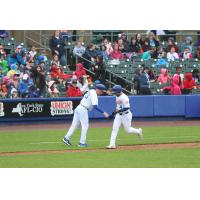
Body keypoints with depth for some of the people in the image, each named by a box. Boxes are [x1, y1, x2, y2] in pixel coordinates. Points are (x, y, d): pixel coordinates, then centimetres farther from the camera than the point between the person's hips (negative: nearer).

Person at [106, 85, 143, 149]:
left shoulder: (124, 97, -21)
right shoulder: (117, 97, 8)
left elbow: (127, 107, -28)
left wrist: (118, 110, -31)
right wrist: (115, 112, 9)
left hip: (126, 115, -8)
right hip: (118, 115, 8)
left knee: (128, 130, 5)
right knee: (114, 129, -5)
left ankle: (138, 131, 34)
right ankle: (112, 144, -7)